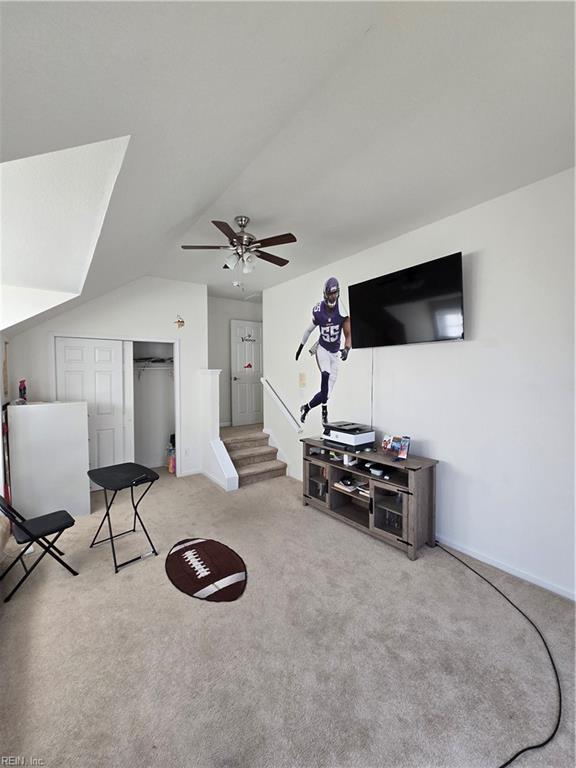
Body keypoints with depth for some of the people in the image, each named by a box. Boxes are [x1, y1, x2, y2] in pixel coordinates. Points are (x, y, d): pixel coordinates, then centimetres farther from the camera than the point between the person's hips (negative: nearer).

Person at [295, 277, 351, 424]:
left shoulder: (342, 311, -12)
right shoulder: (318, 311, -8)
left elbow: (348, 334, -8)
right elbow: (309, 329, 8)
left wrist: (346, 349, -26)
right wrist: (301, 346, 16)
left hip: (335, 352, 1)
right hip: (322, 348, -1)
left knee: (326, 392, 2)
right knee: (326, 375, -27)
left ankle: (306, 407, 24)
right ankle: (324, 413, -10)